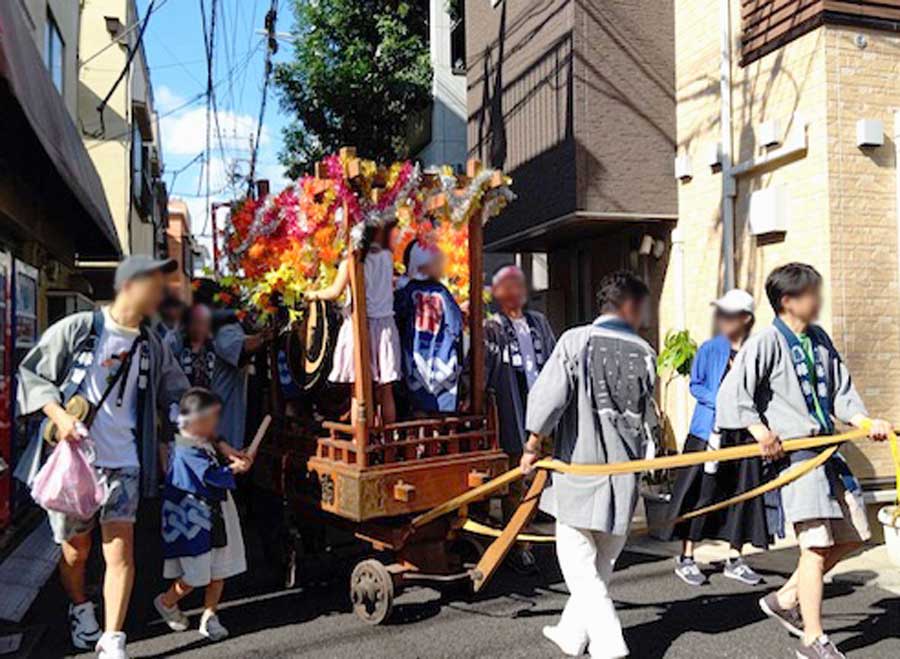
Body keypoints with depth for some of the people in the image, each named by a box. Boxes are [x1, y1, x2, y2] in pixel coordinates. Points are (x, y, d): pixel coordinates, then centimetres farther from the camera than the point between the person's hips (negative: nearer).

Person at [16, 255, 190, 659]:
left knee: (120, 550, -7)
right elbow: (30, 374, -1)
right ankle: (81, 610, 43)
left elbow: (176, 395, 14)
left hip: (123, 463, 2)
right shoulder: (77, 328, -7)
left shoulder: (151, 346, 6)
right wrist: (59, 415, -16)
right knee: (75, 549, 14)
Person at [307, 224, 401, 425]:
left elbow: (335, 292, -11)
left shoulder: (351, 261, -8)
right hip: (385, 325, 4)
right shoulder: (387, 257, 4)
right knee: (385, 392, 9)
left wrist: (314, 294, 4)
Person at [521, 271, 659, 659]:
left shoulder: (575, 341, -6)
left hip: (579, 466, -3)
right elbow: (649, 416, 8)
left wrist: (533, 445, -1)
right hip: (624, 471, 4)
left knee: (580, 562, 5)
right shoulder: (644, 352, 2)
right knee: (602, 562, 17)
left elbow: (549, 395, -12)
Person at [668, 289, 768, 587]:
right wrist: (720, 402, -13)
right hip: (710, 429, -3)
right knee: (702, 492, -1)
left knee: (741, 493, 8)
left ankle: (734, 559, 23)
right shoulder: (710, 349, 0)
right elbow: (695, 384, 2)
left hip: (744, 431, 3)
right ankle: (686, 558, 10)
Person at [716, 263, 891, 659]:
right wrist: (760, 431, -26)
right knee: (817, 544, -6)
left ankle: (785, 599, 27)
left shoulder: (819, 339, 12)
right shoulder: (766, 343, -11)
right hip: (793, 451, -8)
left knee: (852, 535, 15)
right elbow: (732, 393, -16)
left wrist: (866, 422, -2)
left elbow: (841, 391, 14)